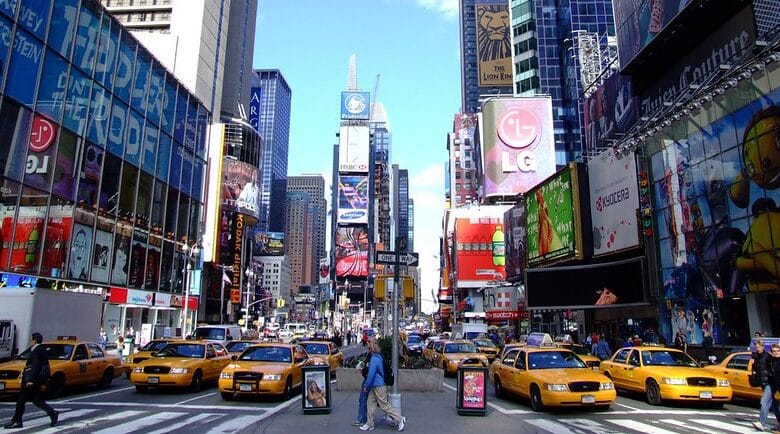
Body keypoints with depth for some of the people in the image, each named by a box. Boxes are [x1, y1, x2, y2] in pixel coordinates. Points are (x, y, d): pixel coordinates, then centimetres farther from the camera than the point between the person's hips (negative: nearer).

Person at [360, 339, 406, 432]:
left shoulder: (374, 359, -22)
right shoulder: (378, 357, 7)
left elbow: (371, 374, -22)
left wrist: (366, 386, -11)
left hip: (379, 387, -9)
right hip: (374, 386, 9)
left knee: (385, 406, 0)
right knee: (370, 404, 12)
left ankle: (400, 419, 9)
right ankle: (369, 424, 20)